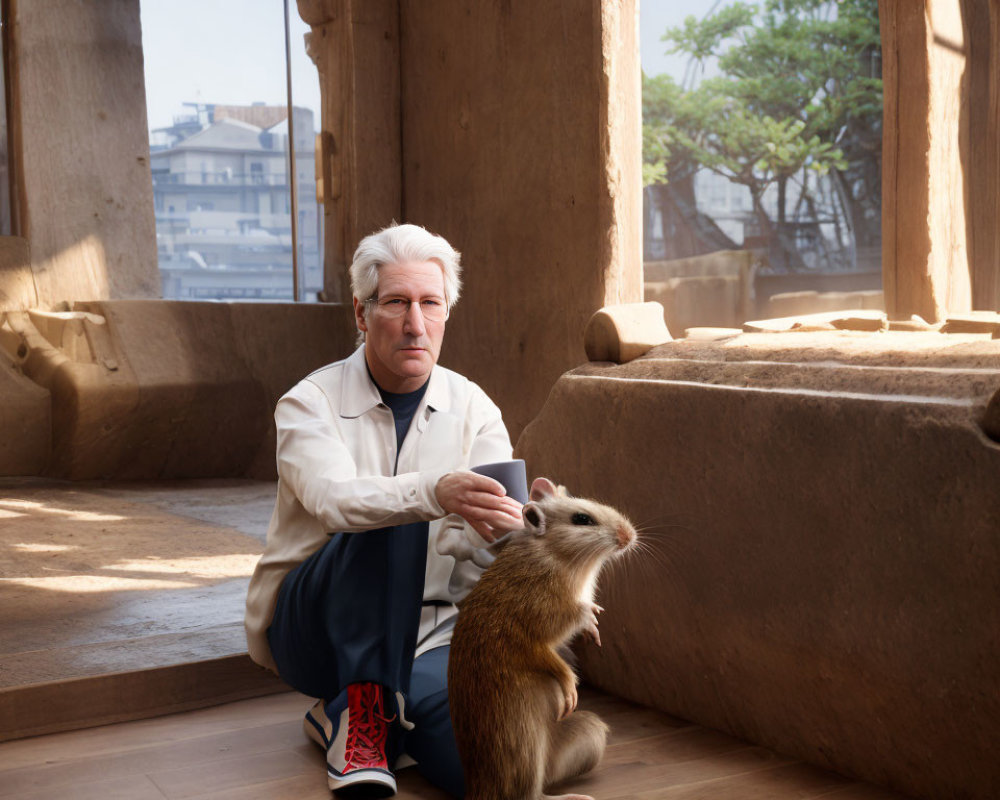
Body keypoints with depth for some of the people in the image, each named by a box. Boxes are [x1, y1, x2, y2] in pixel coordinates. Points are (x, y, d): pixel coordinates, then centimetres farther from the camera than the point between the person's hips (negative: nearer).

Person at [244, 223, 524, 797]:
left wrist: (509, 526, -36)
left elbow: (495, 525, -10)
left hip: (424, 636, 3)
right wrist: (433, 493, -49)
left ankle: (343, 712, 4)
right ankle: (363, 704, -22)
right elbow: (333, 499, -30)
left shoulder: (473, 409, 1)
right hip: (313, 625, -3)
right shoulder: (311, 402, -9)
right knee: (391, 518, -31)